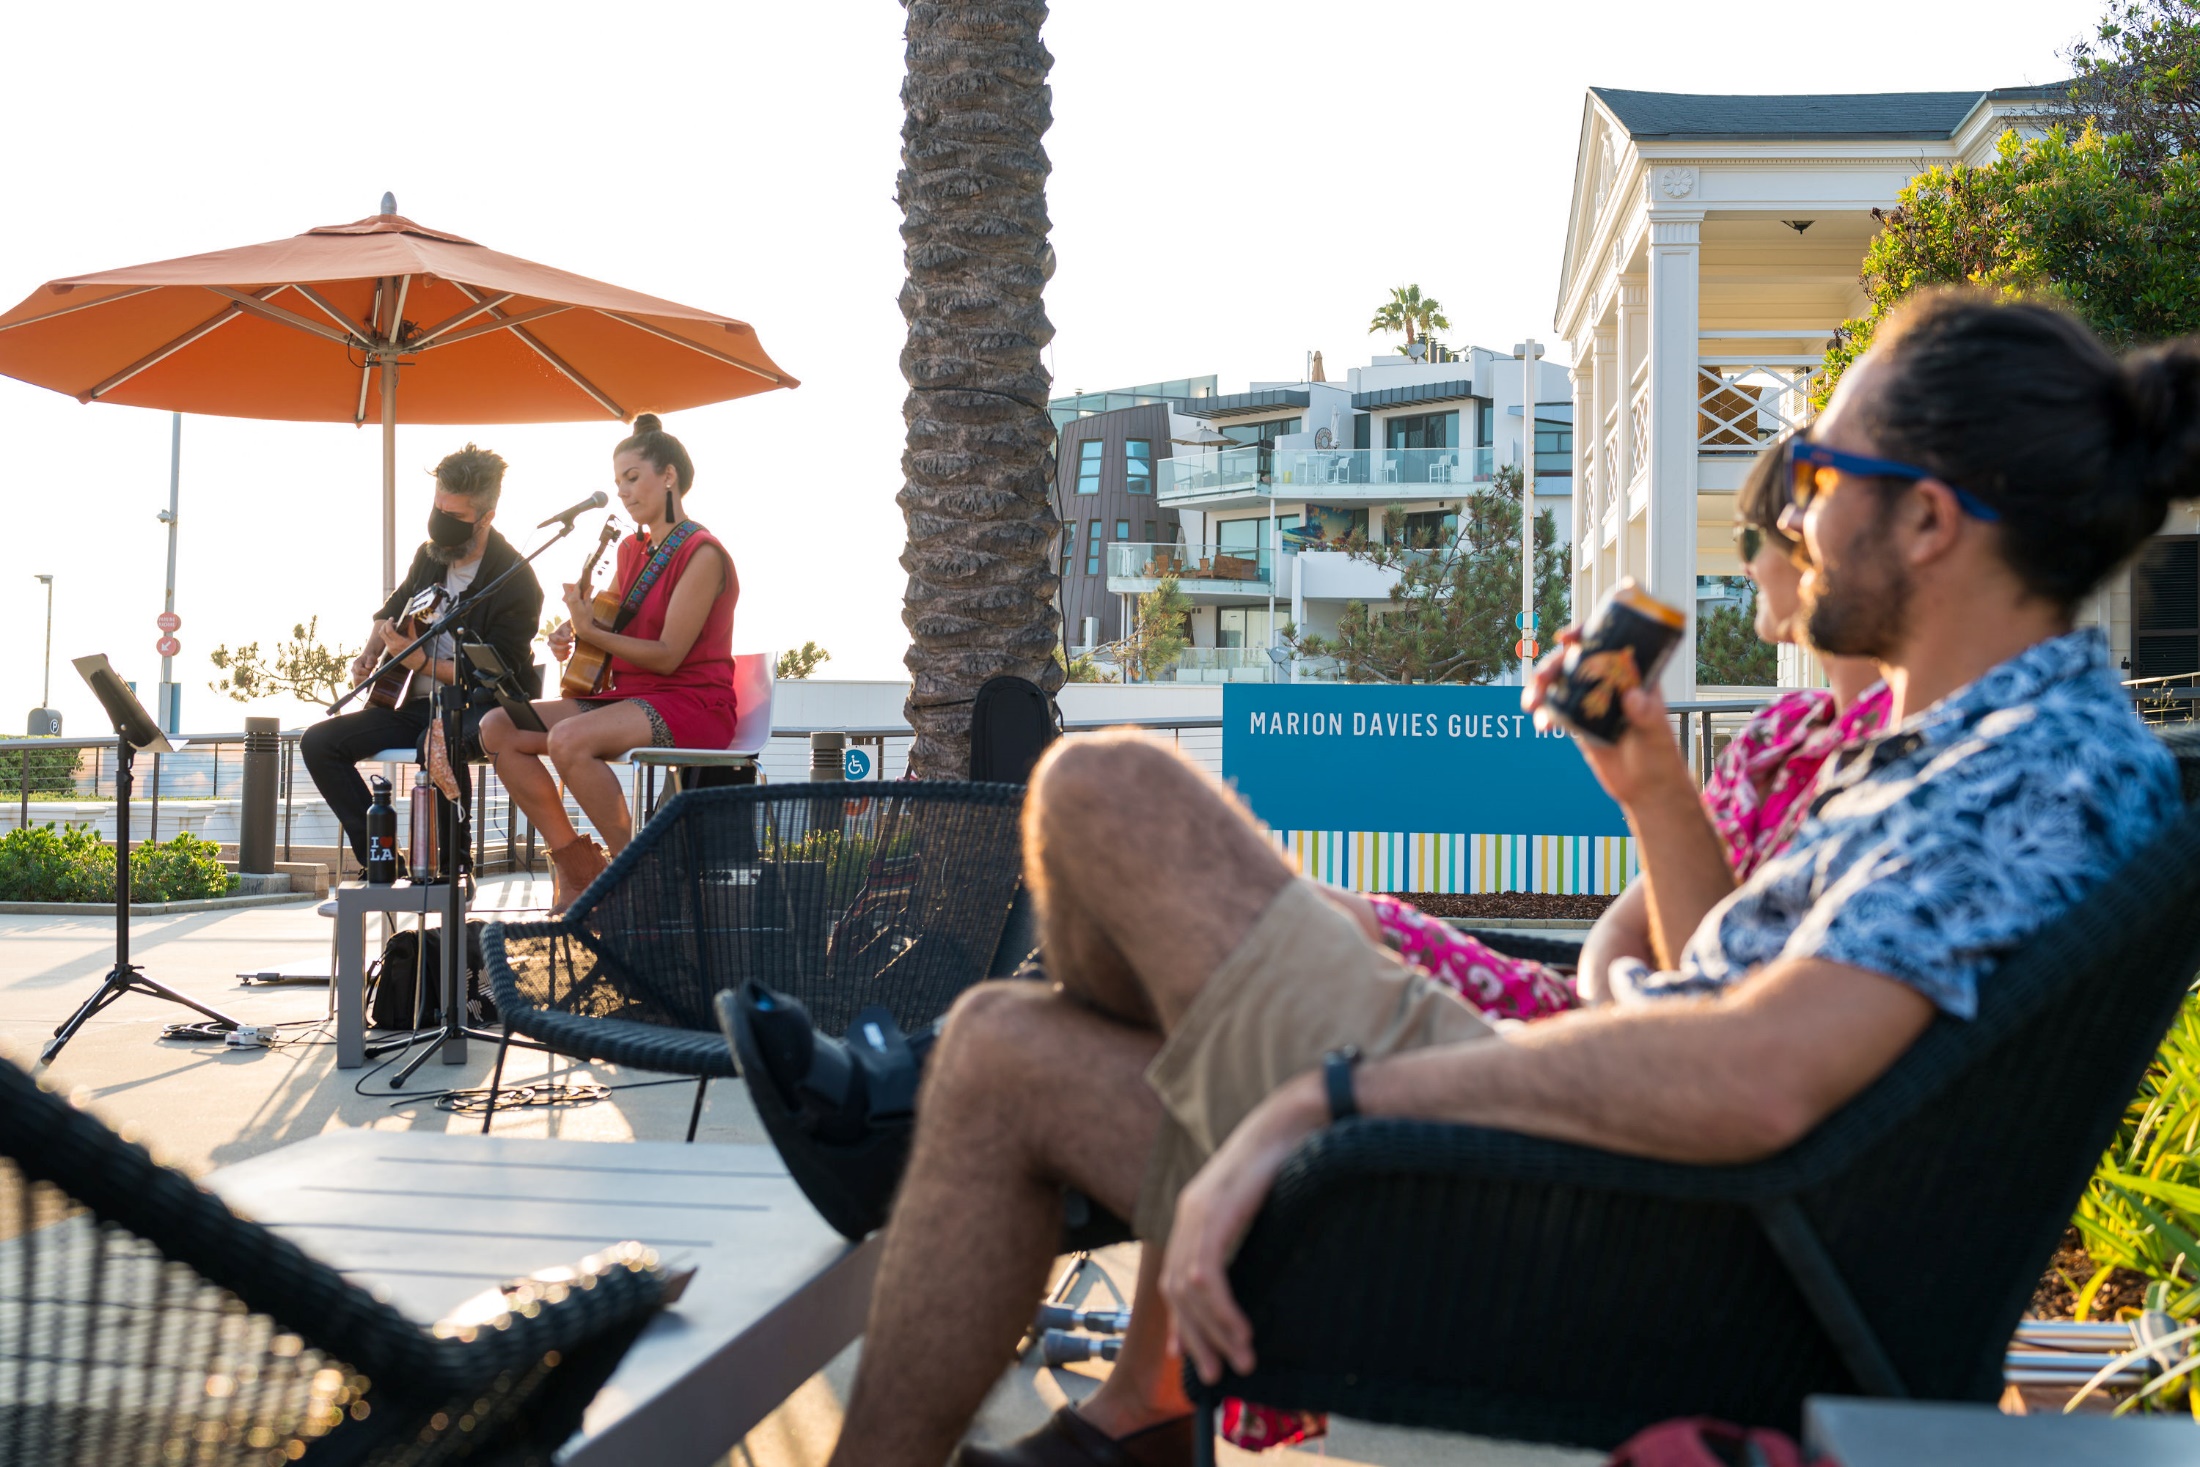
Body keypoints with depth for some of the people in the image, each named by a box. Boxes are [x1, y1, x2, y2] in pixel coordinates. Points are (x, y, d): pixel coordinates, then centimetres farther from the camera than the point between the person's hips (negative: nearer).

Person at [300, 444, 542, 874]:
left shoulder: (515, 581, -16)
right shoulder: (430, 556, 7)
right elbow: (393, 610, 28)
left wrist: (423, 663, -27)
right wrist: (370, 654, 8)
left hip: (479, 708, -8)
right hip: (418, 703, 8)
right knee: (319, 742, -6)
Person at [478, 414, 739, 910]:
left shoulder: (701, 554, -11)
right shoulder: (631, 549, 15)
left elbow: (668, 656, -17)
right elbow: (616, 626, 25)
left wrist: (590, 633, -20)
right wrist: (572, 634, 3)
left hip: (692, 705, -9)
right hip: (627, 695, 9)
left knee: (569, 739, -35)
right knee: (499, 728, -8)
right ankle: (576, 867, -3)